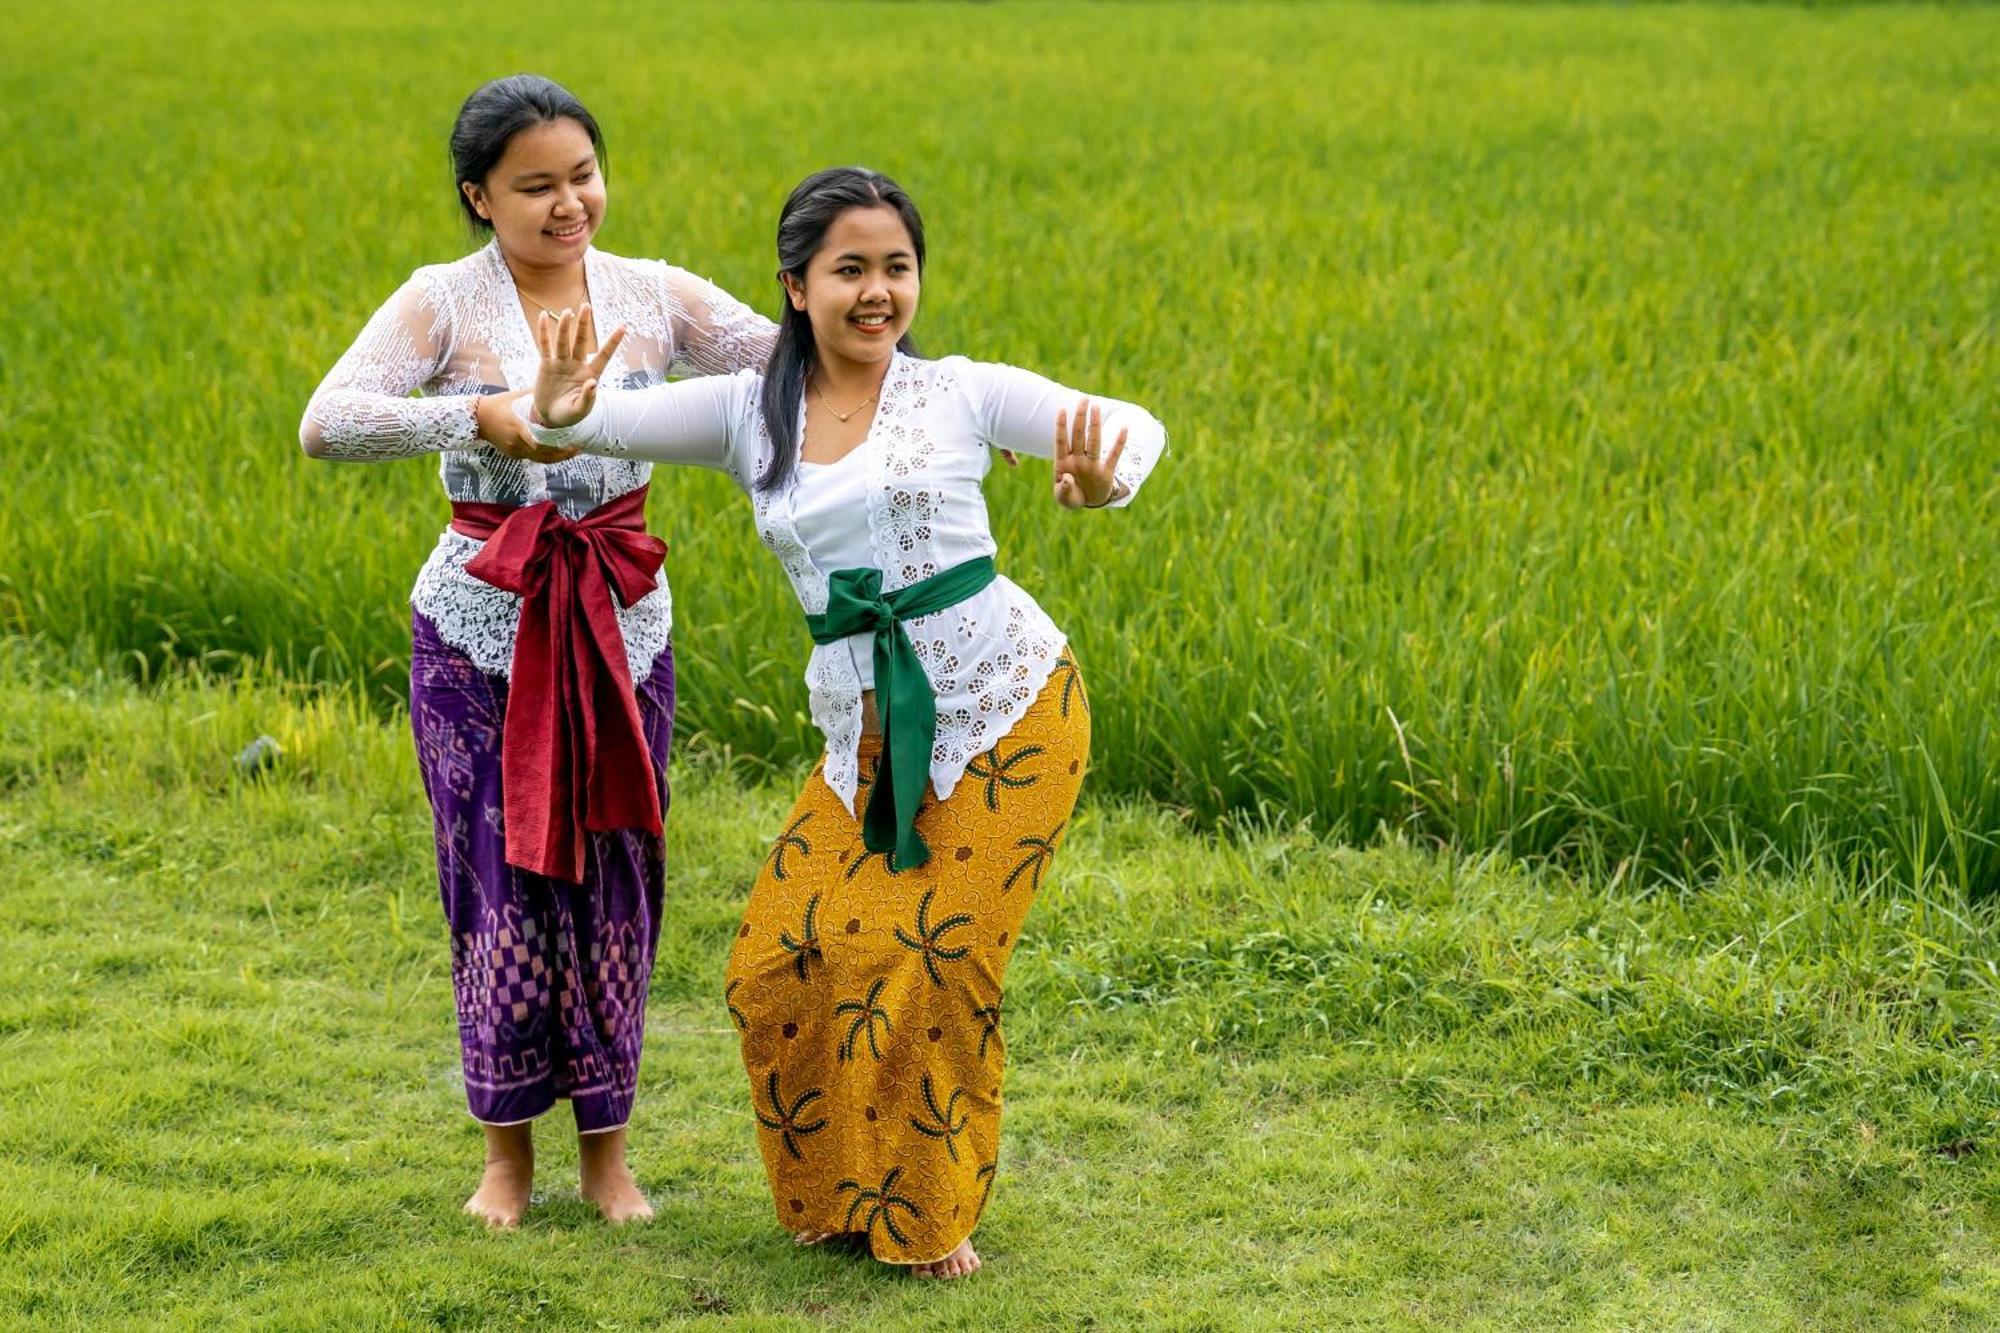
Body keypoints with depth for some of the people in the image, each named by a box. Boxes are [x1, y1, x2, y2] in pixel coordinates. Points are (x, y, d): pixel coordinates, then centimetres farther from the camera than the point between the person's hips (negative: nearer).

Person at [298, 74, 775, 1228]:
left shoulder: (654, 297, 0)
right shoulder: (443, 303, -8)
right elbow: (327, 426, -22)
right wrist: (481, 416, -34)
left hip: (623, 625, 2)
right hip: (481, 625, -2)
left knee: (613, 881, 7)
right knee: (505, 880, 3)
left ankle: (608, 1148, 22)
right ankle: (509, 1148, 20)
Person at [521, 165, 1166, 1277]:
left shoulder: (960, 394, 0)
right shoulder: (748, 413, 7)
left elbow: (1134, 426, -2)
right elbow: (601, 421, -1)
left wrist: (1103, 481, -26)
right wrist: (559, 407, -26)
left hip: (1007, 706, -3)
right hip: (868, 733, 3)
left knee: (936, 961, -6)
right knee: (782, 963, -4)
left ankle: (931, 1214, 17)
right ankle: (838, 1197, 20)